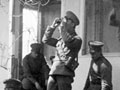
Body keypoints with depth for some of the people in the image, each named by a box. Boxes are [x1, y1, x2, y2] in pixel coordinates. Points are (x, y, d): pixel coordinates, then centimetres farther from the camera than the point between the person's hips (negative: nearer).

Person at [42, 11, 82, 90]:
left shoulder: (77, 39, 2)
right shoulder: (60, 40, 22)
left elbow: (68, 41, -18)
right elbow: (45, 40, 23)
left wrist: (62, 27, -7)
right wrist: (53, 27, 15)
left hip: (65, 73, -6)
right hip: (53, 72, 7)